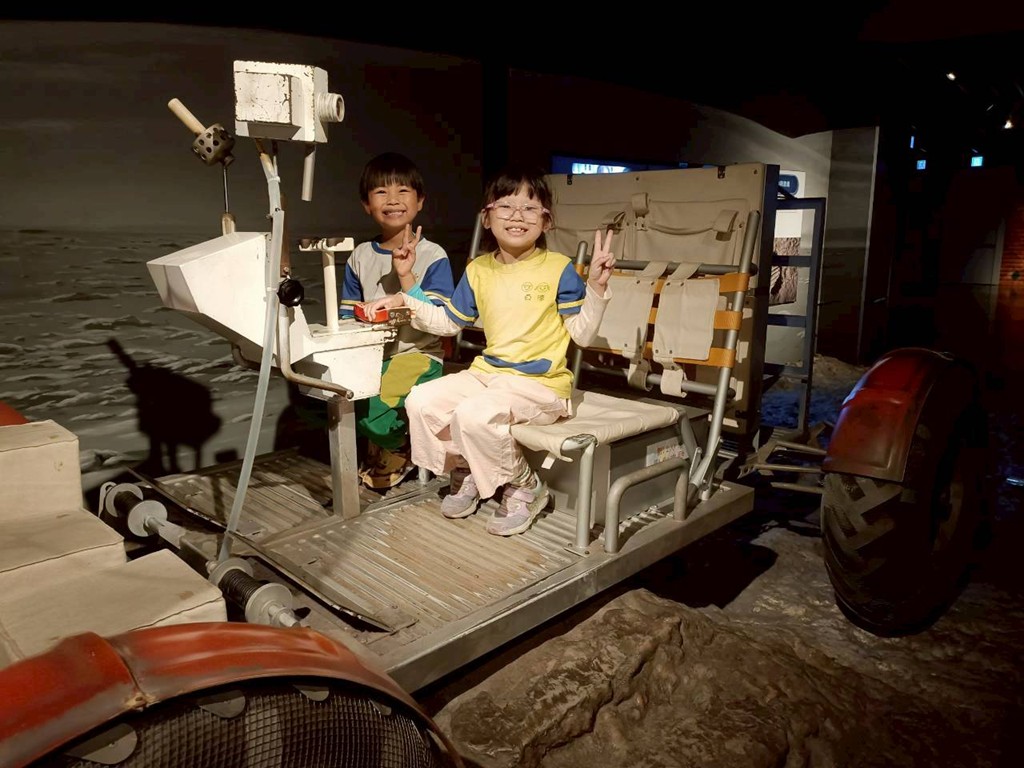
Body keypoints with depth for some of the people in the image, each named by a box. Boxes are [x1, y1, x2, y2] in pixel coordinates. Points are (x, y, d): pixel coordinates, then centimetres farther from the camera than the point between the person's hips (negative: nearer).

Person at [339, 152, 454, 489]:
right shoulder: (360, 257, 11)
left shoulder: (433, 256, -4)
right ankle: (375, 442, 11)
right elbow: (347, 316, 17)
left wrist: (406, 278, -21)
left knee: (373, 412, -29)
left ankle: (397, 450, 8)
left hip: (418, 354, -5)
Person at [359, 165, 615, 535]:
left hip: (541, 383, -6)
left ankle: (524, 487, -4)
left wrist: (595, 286, -17)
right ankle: (463, 471, 13)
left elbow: (583, 334, -5)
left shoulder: (559, 269, -5)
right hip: (487, 372, 6)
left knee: (474, 414, -31)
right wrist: (404, 299, 11)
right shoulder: (477, 271, 9)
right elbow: (448, 321, 19)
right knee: (421, 401, -11)